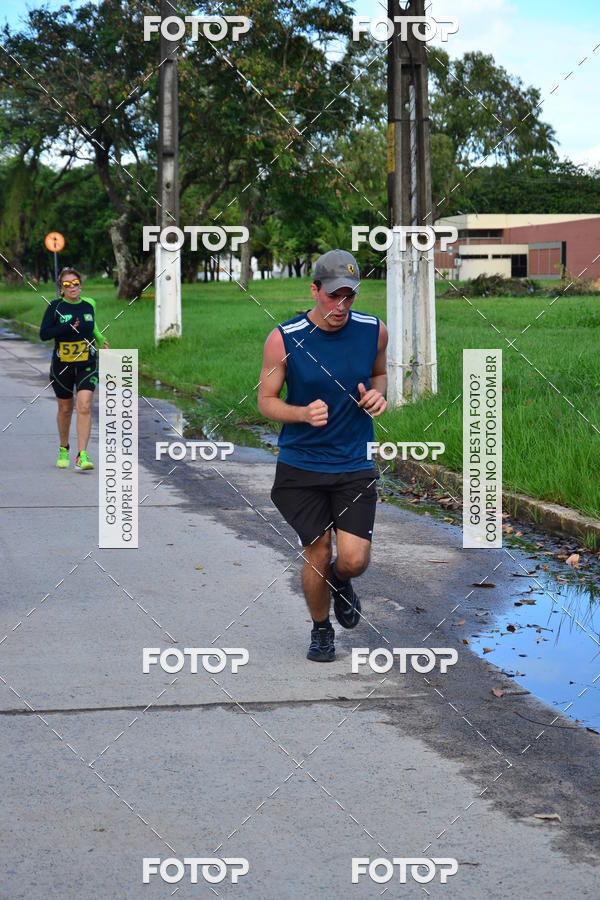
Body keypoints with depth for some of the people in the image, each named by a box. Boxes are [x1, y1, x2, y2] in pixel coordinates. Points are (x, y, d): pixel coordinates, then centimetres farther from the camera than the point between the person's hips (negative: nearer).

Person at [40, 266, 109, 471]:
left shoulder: (89, 305, 2)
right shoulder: (56, 307, -8)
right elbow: (44, 334, -17)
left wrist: (100, 341, 12)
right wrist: (68, 327, -24)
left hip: (87, 364, 1)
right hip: (62, 365, -1)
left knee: (84, 407, -15)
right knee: (65, 409, 14)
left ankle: (82, 456, -19)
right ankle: (63, 449, 38)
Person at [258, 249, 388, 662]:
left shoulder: (374, 331, -3)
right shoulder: (284, 338, -10)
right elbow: (266, 399, -2)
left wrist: (376, 393, -6)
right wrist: (303, 413, -21)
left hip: (355, 465, 1)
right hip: (301, 464, -1)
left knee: (353, 561, -9)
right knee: (316, 555, 3)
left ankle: (340, 582, 30)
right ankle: (321, 629, 31)